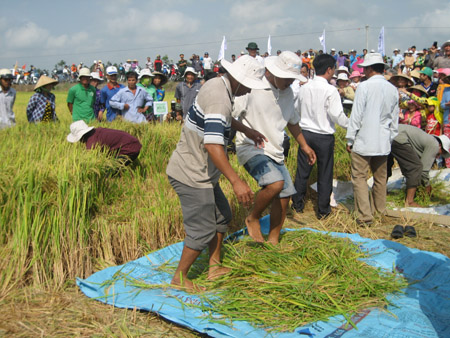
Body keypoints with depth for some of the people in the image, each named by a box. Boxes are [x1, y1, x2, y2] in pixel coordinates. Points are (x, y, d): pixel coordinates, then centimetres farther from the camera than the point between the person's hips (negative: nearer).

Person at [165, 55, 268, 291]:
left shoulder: (217, 85, 7)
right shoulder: (219, 99, -25)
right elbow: (213, 145, -36)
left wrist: (246, 130, 33)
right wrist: (236, 181, -39)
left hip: (202, 172, 11)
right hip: (191, 175, -11)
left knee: (222, 216, 19)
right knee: (203, 231, -1)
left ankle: (215, 267, 32)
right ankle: (179, 278, 17)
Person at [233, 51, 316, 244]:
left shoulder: (288, 92, 10)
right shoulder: (252, 87, -15)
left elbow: (292, 120, 25)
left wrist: (304, 146, 30)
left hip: (275, 152, 8)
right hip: (251, 149, -8)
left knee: (284, 195, 9)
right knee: (276, 183, -29)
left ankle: (273, 241, 27)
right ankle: (252, 219, -2)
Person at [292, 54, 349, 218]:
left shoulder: (304, 87, 1)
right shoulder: (330, 90, -15)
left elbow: (296, 108, 14)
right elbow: (338, 116, -18)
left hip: (305, 132, 4)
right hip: (324, 136, -4)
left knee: (302, 170, 14)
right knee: (324, 174, 8)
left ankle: (297, 204, 25)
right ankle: (323, 210, 17)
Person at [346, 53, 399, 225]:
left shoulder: (364, 86, -12)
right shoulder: (393, 89, 6)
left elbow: (356, 115, -12)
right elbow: (395, 119, 12)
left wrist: (350, 139, -4)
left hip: (364, 141, -6)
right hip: (383, 142, 6)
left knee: (359, 177, -1)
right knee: (380, 177, 16)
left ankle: (365, 215, -4)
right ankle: (380, 210, 27)